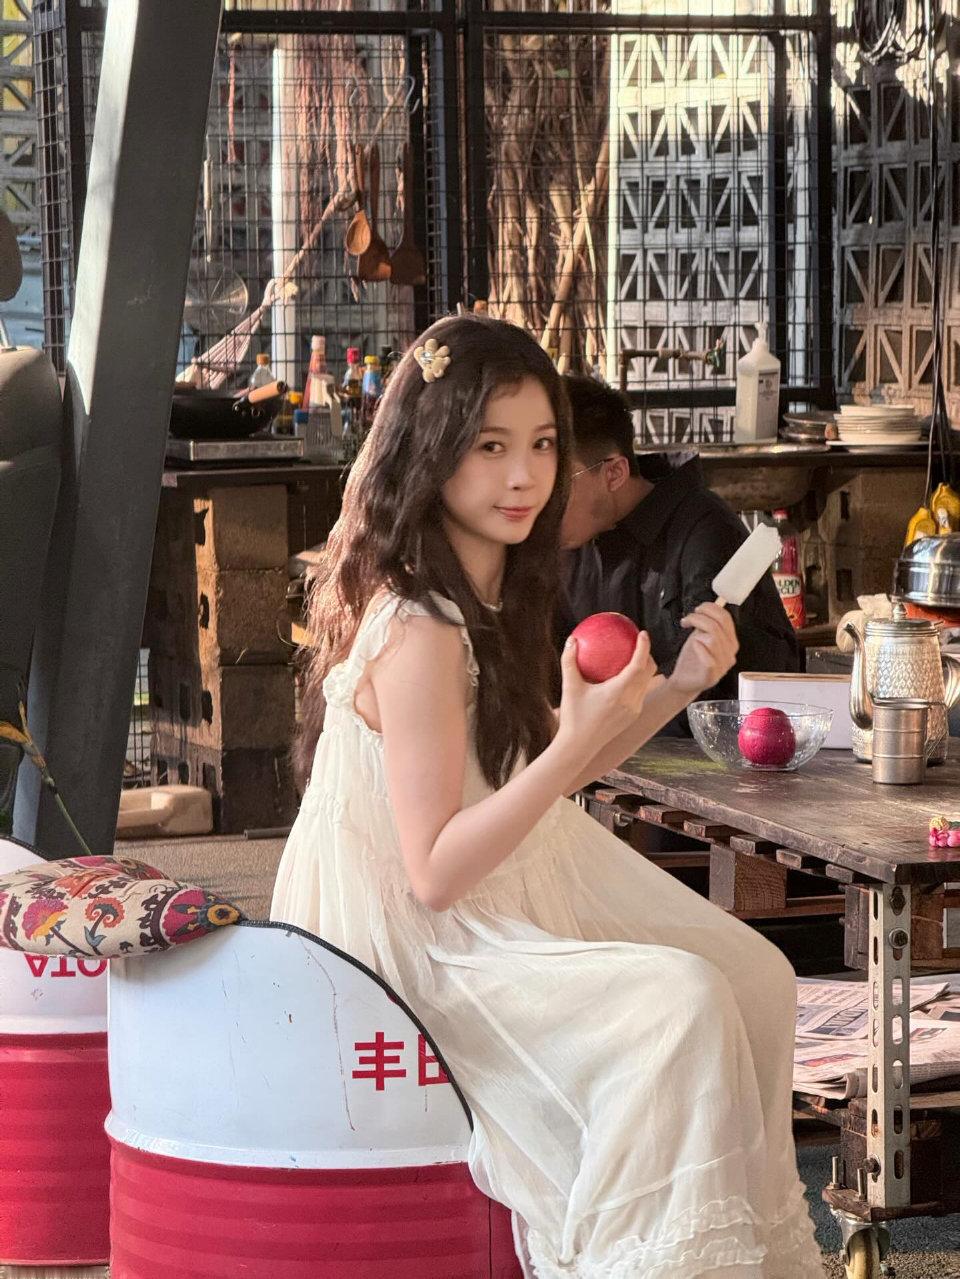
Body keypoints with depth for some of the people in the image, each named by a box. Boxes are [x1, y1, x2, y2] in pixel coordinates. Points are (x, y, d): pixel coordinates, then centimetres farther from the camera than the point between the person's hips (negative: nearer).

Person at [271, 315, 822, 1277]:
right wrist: (580, 740, -32)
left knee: (755, 977, 10)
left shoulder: (496, 596, 4)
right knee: (677, 1004, -24)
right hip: (423, 947, -10)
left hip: (509, 901, 10)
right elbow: (435, 871, -26)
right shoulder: (417, 631, -25)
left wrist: (677, 686, 4)